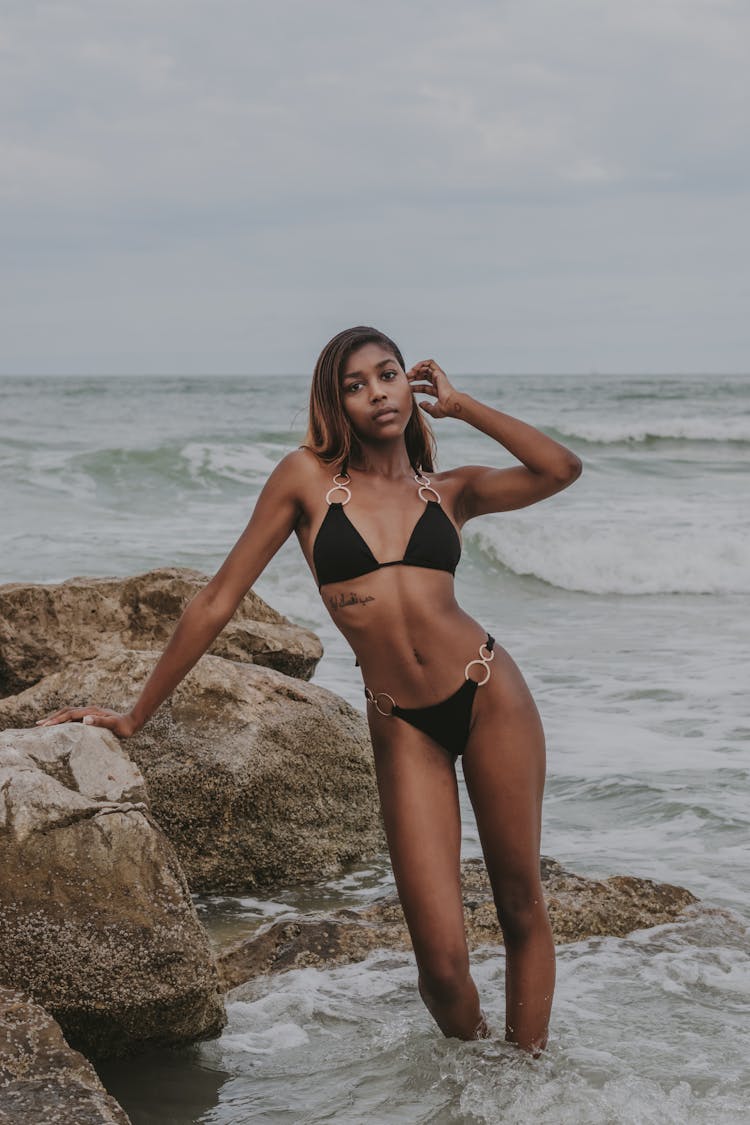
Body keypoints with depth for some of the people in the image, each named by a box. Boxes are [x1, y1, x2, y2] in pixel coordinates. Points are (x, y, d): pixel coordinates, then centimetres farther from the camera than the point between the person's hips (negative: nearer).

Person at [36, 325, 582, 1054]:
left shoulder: (449, 491, 7)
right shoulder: (308, 478, -1)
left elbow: (560, 470, -7)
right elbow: (219, 599, 0)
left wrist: (459, 406, -1)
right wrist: (134, 716, 2)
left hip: (489, 697, 2)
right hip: (403, 726, -2)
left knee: (521, 906, 8)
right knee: (442, 959, -5)